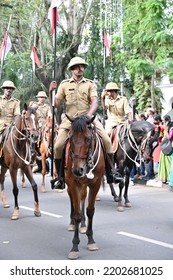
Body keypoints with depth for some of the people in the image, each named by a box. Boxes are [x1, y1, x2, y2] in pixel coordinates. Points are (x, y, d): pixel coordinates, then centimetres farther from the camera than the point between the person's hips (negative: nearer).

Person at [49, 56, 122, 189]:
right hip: (70, 119, 0)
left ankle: (110, 175, 0)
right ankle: (61, 179, 1)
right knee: (58, 147, -14)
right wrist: (51, 92, -11)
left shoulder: (90, 84, 8)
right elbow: (56, 104, 7)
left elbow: (95, 102, -6)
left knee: (107, 141, -14)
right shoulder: (64, 84, 10)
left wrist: (89, 115, -24)